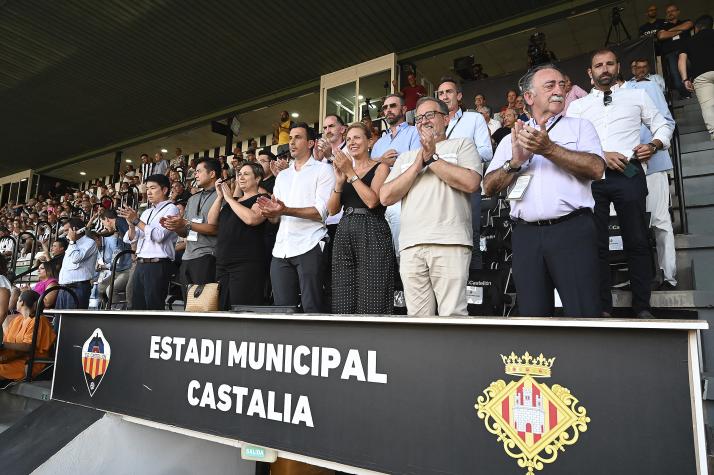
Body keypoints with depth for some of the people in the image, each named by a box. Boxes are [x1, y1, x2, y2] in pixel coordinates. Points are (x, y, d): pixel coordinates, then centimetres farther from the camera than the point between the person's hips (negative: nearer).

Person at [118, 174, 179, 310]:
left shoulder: (171, 209, -2)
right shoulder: (147, 212, 21)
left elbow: (159, 235, -16)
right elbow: (131, 239, 16)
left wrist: (137, 221, -12)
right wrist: (131, 224, -3)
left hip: (158, 266, -8)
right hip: (140, 264, 8)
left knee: (154, 306, -5)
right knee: (137, 305, 10)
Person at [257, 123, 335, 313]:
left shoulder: (322, 169, 4)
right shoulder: (282, 175, 23)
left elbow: (321, 211, -9)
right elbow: (275, 218, 20)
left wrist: (286, 210, -21)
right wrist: (270, 212, -5)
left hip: (309, 247, -6)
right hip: (281, 249, 6)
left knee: (312, 308, -6)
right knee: (282, 309, 5)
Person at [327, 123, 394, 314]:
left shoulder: (380, 167, 5)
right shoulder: (344, 170, 20)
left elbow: (372, 200, -11)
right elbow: (332, 210, 12)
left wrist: (351, 173, -8)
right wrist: (339, 182, -2)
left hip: (371, 234, -5)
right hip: (344, 234, 5)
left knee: (370, 301, -8)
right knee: (343, 302, 2)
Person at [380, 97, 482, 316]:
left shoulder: (462, 144, 14)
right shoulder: (405, 157, 25)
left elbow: (471, 182, -7)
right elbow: (386, 197, 11)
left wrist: (432, 158, 0)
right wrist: (418, 164, 3)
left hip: (450, 242, -4)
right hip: (411, 245, 4)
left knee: (452, 313, -9)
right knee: (417, 316, 3)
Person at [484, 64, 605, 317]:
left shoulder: (579, 126, 13)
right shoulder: (511, 139, 18)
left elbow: (596, 168, -6)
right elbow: (489, 186, 7)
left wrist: (549, 149, -13)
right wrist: (515, 162, -9)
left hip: (572, 231, -2)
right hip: (526, 236, 2)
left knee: (583, 312, -5)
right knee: (532, 313, 7)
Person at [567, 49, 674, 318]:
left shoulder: (638, 97, 17)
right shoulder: (577, 106, 14)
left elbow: (663, 125, 20)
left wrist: (654, 145, -1)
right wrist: (602, 155, -10)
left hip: (629, 174, 0)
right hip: (591, 176, 0)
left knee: (637, 242, 0)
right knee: (596, 244, 2)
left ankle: (642, 306, 11)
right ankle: (602, 307, 9)